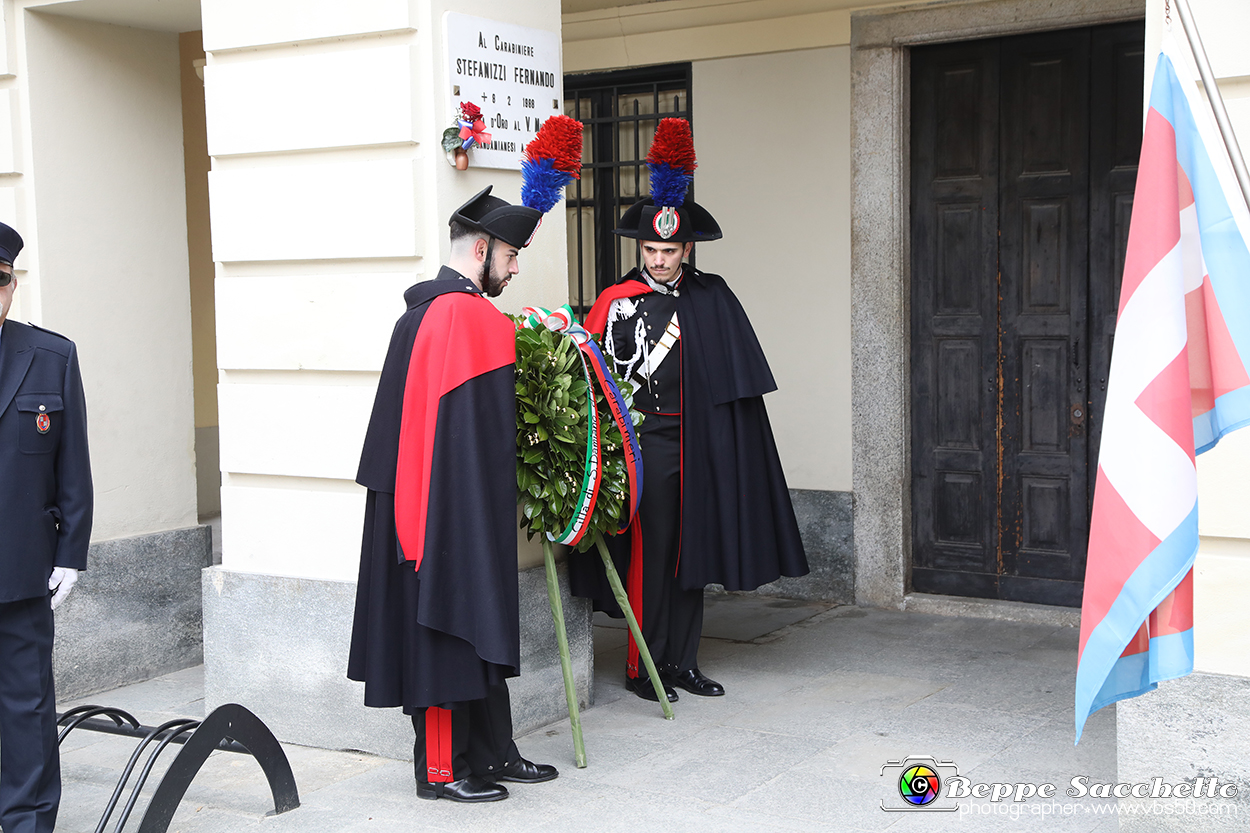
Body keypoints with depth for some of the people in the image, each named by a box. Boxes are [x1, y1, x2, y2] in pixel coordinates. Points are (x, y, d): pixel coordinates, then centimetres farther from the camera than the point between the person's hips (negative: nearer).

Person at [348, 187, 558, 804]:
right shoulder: (474, 318, -17)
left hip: (413, 501, 10)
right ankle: (443, 769, 9)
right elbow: (481, 428, -19)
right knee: (453, 627, -1)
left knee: (477, 629, 14)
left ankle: (491, 753, 22)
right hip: (459, 507, -10)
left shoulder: (417, 313, 13)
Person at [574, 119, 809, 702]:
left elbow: (736, 379, 9)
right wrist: (661, 345, -13)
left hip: (696, 443, 4)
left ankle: (682, 662, 20)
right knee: (648, 550, -3)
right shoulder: (617, 301, -3)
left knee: (691, 549, 9)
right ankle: (644, 666, 8)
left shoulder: (712, 298, 7)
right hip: (645, 440, -4)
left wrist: (722, 446, 4)